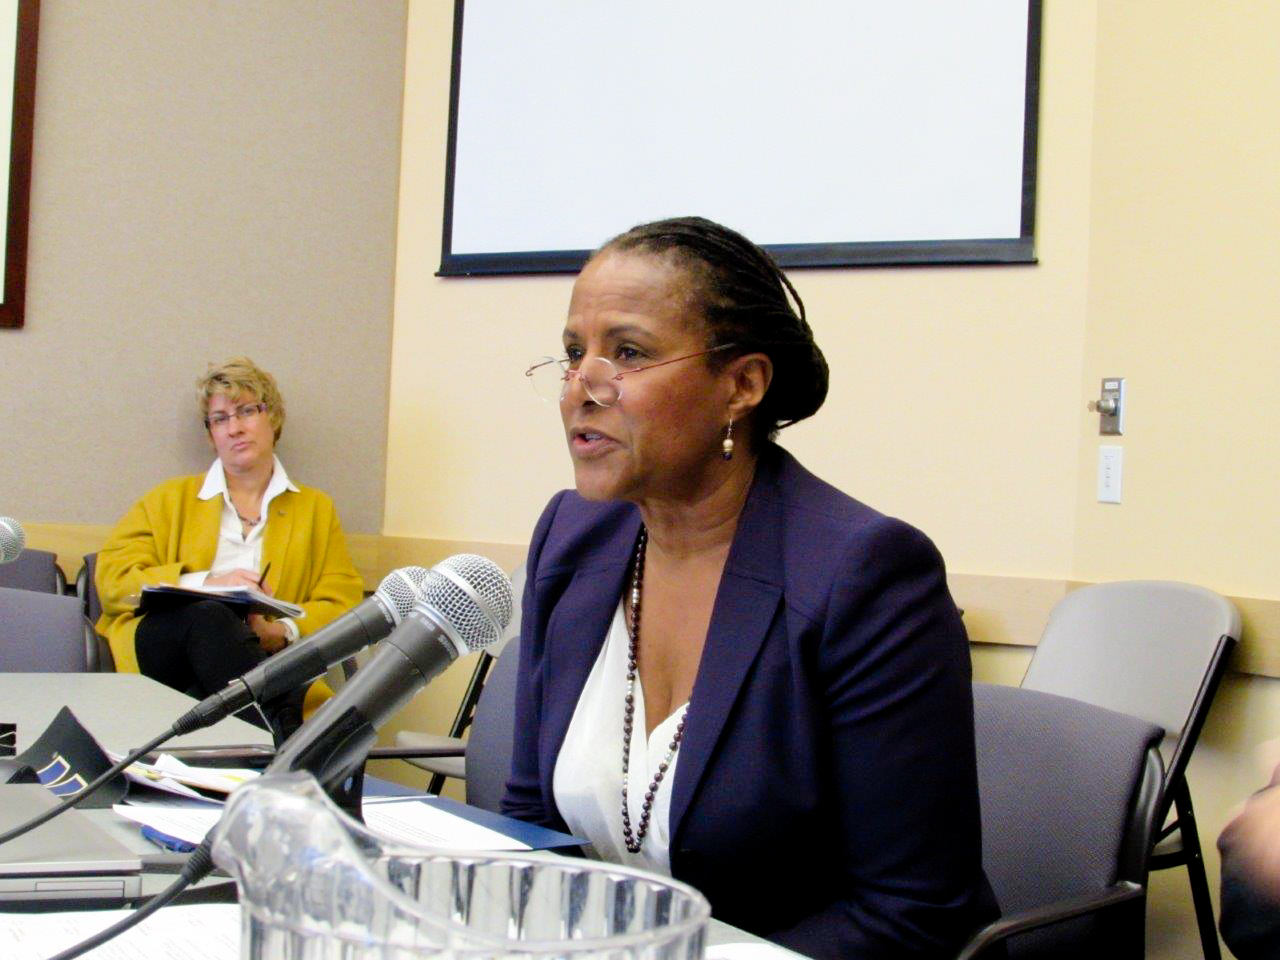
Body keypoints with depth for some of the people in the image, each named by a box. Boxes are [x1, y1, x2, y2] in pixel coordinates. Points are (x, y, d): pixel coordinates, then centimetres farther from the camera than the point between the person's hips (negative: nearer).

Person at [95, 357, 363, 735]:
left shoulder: (316, 509, 24)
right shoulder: (171, 500, 21)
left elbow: (342, 604, 13)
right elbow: (111, 578, 8)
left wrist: (282, 631, -10)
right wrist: (206, 583, -8)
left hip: (269, 658, 0)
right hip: (159, 644, 1)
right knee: (206, 616, -36)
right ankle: (281, 730, -40)